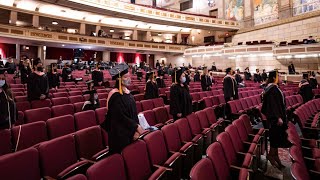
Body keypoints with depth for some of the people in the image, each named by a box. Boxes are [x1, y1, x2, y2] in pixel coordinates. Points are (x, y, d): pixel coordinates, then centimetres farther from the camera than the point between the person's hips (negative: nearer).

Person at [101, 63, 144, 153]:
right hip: (120, 134, -8)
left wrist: (135, 130, 2)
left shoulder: (127, 91, 5)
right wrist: (136, 127, -15)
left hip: (130, 131, 8)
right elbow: (121, 116, -20)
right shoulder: (115, 95, -19)